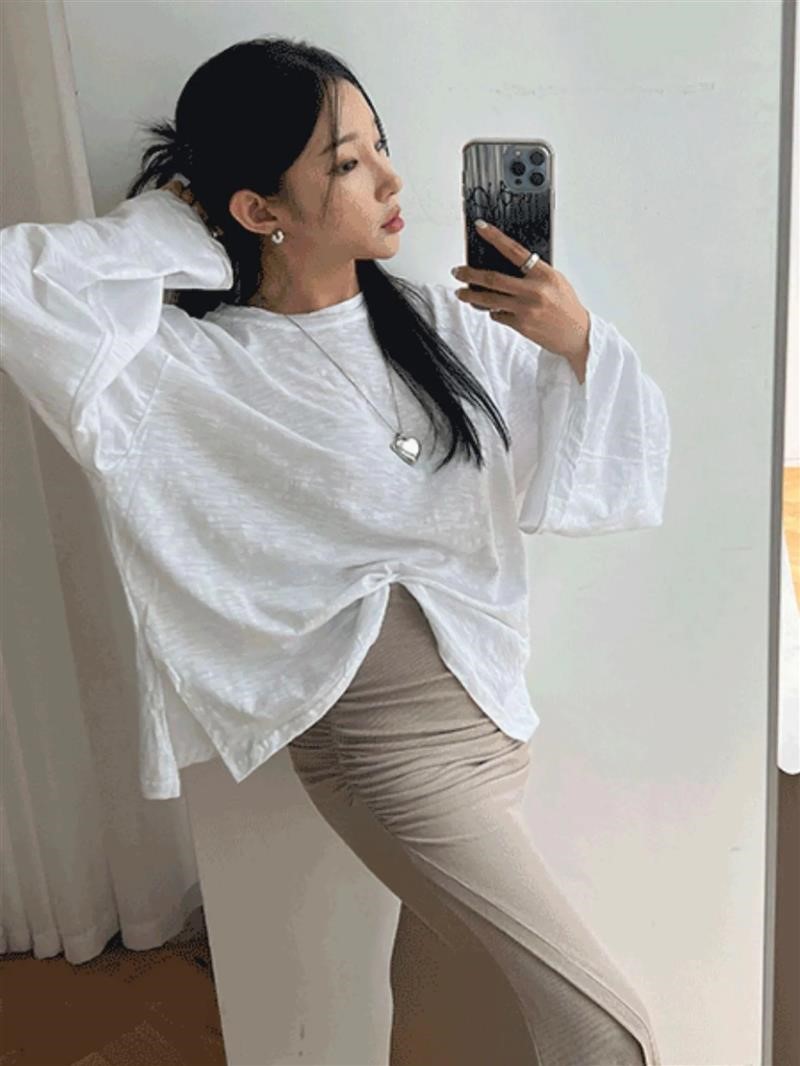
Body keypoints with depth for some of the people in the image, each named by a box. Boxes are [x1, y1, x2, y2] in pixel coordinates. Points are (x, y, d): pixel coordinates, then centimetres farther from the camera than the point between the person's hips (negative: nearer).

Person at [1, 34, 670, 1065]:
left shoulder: (443, 322, -1)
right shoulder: (196, 370, -11)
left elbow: (606, 476, 4)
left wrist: (580, 342, -13)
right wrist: (169, 224, -12)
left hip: (491, 708, 5)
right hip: (379, 741, -5)